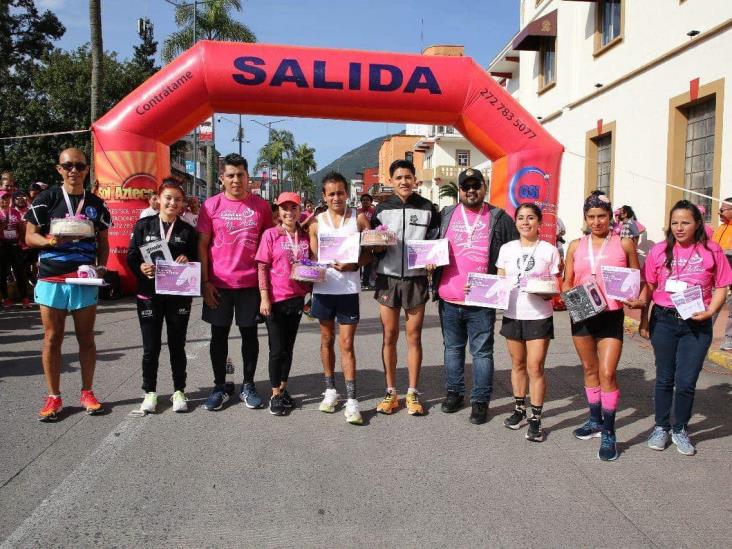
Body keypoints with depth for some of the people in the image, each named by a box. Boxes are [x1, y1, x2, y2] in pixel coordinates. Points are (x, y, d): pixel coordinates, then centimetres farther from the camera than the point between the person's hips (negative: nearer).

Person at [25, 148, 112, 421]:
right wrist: (49, 241, -21)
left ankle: (87, 393, 19)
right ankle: (53, 397, 15)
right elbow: (30, 236, 0)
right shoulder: (46, 199, 0)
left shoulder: (96, 204, 8)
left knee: (86, 338, 8)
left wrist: (101, 267, -4)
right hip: (51, 278, -2)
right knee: (52, 339, 5)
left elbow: (103, 242, 13)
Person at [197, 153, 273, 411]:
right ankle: (220, 387, 21)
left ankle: (248, 385, 21)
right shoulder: (211, 205, 0)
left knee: (249, 333, 8)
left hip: (250, 283, 0)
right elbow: (202, 245, 1)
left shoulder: (261, 205, 2)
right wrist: (205, 281, -5)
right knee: (219, 334, 8)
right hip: (218, 283, 0)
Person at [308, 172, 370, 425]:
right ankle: (330, 390, 28)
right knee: (327, 339, 14)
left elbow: (369, 252, 0)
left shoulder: (359, 219, 0)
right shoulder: (316, 222, 3)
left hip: (348, 289, -2)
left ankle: (351, 400, 3)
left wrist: (353, 265, -17)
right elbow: (313, 257, 5)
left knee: (346, 344, -2)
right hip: (323, 288, 2)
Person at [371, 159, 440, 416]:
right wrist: (378, 246, -13)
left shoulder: (427, 208, 3)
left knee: (414, 337, 5)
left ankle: (413, 393, 17)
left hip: (416, 279, -1)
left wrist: (432, 260, -11)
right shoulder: (382, 209, 5)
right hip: (387, 278, 1)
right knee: (389, 337, 6)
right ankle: (390, 392, 18)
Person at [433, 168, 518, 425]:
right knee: (453, 348, 15)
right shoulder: (445, 215, 8)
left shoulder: (499, 218, 1)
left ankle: (480, 400, 15)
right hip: (448, 299, 3)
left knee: (482, 352, 5)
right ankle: (454, 392, 29)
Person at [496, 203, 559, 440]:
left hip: (539, 316, -3)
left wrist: (546, 292, -19)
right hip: (512, 314, 3)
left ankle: (535, 419, 5)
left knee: (535, 367, -5)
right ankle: (519, 409, 29)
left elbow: (555, 288, 1)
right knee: (517, 365, 14)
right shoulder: (507, 249, 5)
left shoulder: (549, 250, -1)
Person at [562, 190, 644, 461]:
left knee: (607, 373, -10)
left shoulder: (624, 244, 2)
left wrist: (639, 299, -12)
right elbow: (566, 283, 11)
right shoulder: (575, 246, 8)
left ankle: (608, 434, 1)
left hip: (611, 315, -3)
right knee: (589, 369, 14)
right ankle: (595, 420, 31)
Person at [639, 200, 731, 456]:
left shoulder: (711, 251, -2)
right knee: (665, 379, 12)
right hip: (664, 321, 1)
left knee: (686, 382, 2)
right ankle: (661, 427, 29)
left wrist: (709, 311, -13)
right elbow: (648, 287, 5)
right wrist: (644, 321, 4)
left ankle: (680, 430, 24)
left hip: (697, 324, -1)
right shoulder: (660, 251, 0)